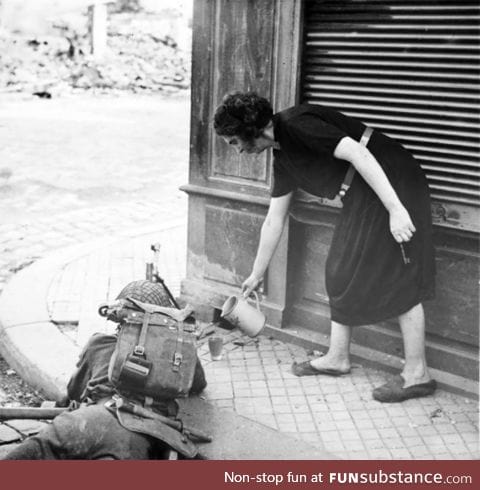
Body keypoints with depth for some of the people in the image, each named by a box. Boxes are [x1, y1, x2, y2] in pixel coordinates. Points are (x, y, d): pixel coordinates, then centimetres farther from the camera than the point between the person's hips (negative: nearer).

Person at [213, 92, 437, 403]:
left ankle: (417, 374, 3)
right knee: (341, 272, 12)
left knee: (400, 278, -6)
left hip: (393, 187, -10)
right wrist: (257, 275, 26)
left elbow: (358, 154, -23)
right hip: (361, 199, 10)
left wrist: (395, 209, -28)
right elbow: (274, 222, 20)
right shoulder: (283, 160, 13)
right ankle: (338, 357, 22)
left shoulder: (296, 124, -15)